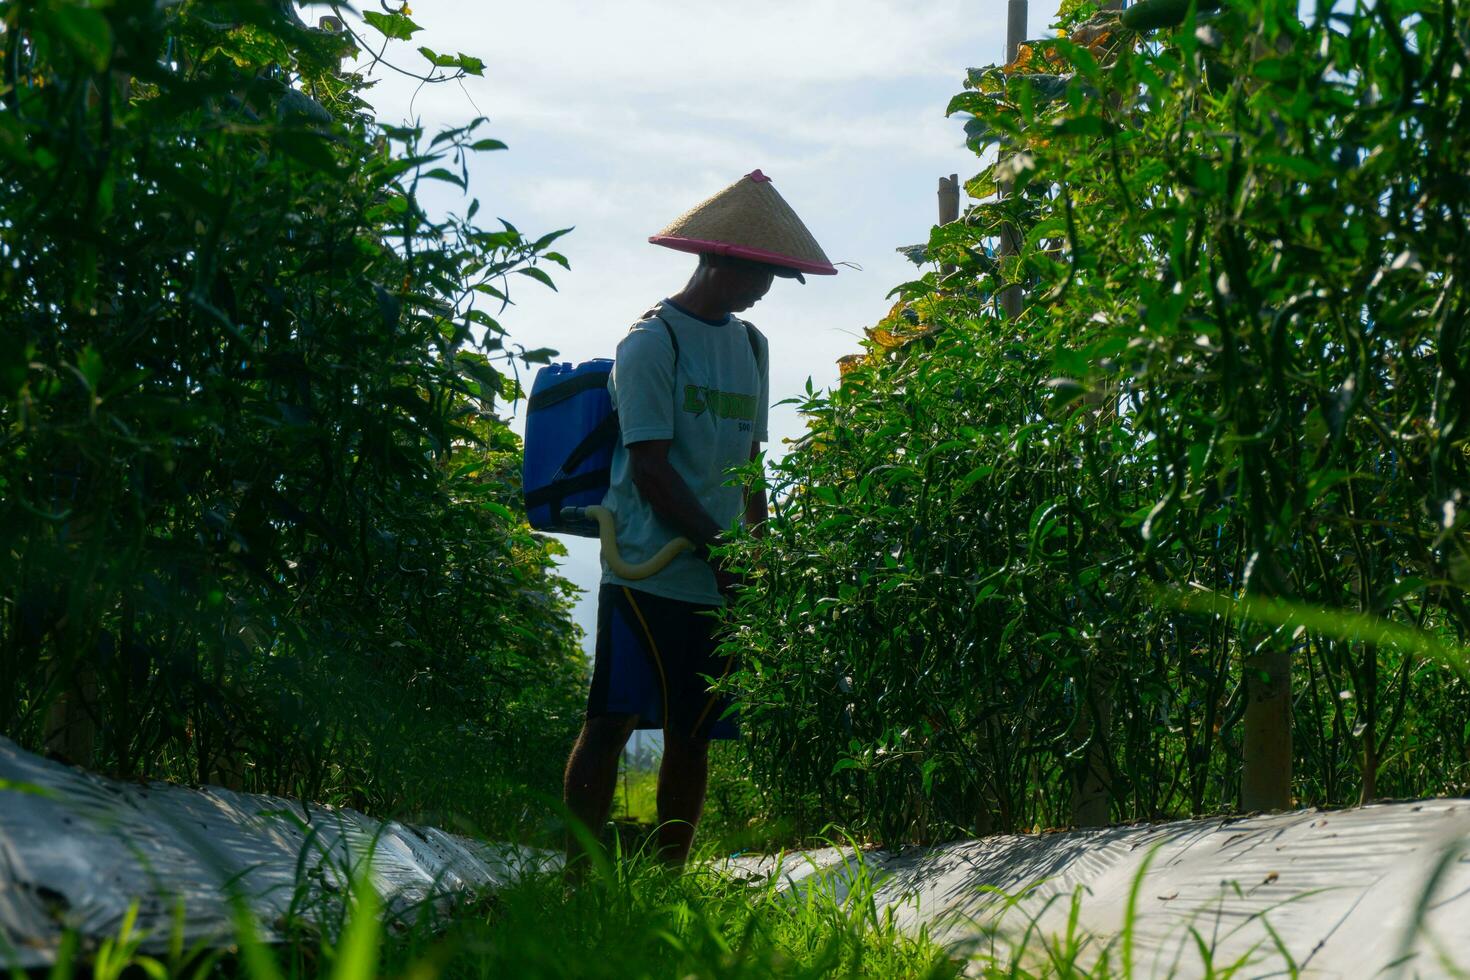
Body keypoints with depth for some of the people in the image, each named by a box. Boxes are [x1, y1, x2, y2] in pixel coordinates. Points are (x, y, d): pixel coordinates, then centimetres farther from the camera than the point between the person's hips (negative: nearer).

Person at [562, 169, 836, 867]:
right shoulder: (653, 342, -6)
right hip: (649, 568, -7)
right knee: (612, 721, -7)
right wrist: (721, 550, -13)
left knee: (693, 735, 8)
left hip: (722, 579, 7)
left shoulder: (750, 345, 17)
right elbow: (650, 468, -11)